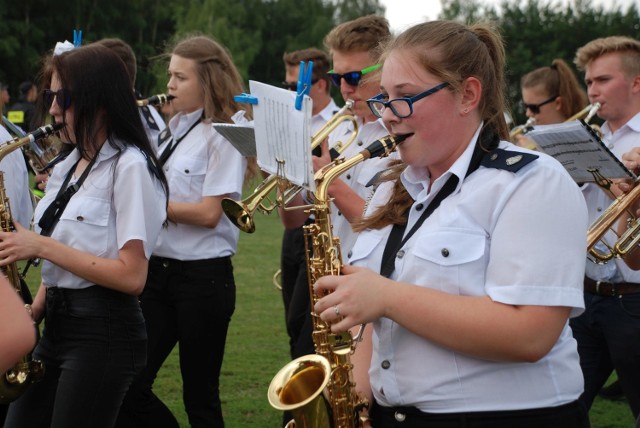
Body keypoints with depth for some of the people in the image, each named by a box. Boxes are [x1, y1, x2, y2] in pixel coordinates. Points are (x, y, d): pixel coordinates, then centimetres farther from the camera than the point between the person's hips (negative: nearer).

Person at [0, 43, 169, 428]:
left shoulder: (130, 166, -12)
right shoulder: (68, 168, 13)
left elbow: (132, 276, -19)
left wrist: (42, 246, -18)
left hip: (105, 333, -8)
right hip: (57, 324, 8)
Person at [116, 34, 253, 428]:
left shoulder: (226, 130, -9)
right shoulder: (177, 127, 14)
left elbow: (208, 213, -17)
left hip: (203, 277, -7)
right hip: (159, 270, 7)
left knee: (200, 396, 3)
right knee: (128, 388, 4)